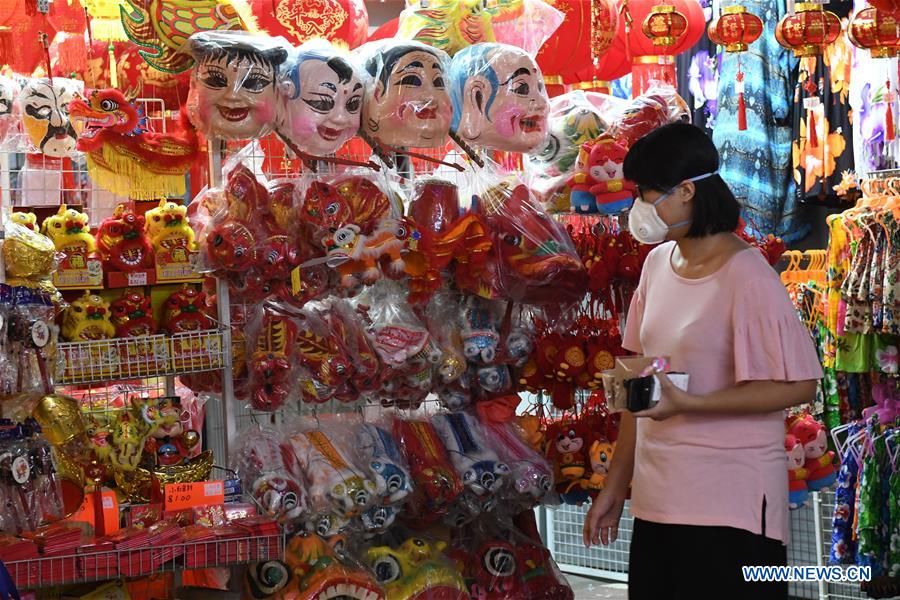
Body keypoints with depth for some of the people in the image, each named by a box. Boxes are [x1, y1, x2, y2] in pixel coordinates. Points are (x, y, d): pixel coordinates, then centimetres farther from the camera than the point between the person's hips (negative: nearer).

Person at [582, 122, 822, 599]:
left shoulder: (746, 277, -13)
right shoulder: (658, 262, 8)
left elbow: (798, 385, -14)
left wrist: (686, 404, -22)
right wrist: (615, 486, 12)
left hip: (727, 508, -6)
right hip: (656, 502, 6)